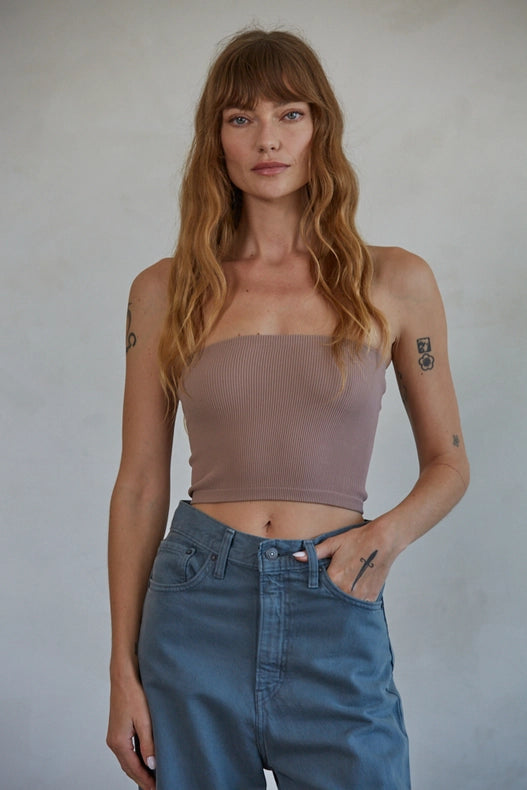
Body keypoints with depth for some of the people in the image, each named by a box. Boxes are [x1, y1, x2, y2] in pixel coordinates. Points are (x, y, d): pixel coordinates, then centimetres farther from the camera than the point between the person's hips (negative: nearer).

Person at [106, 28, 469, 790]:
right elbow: (139, 485, 5)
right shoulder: (165, 292, 3)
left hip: (339, 621, 0)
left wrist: (392, 530, -11)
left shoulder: (396, 283, 2)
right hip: (197, 612, 1)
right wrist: (123, 670, 2)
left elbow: (448, 461, 10)